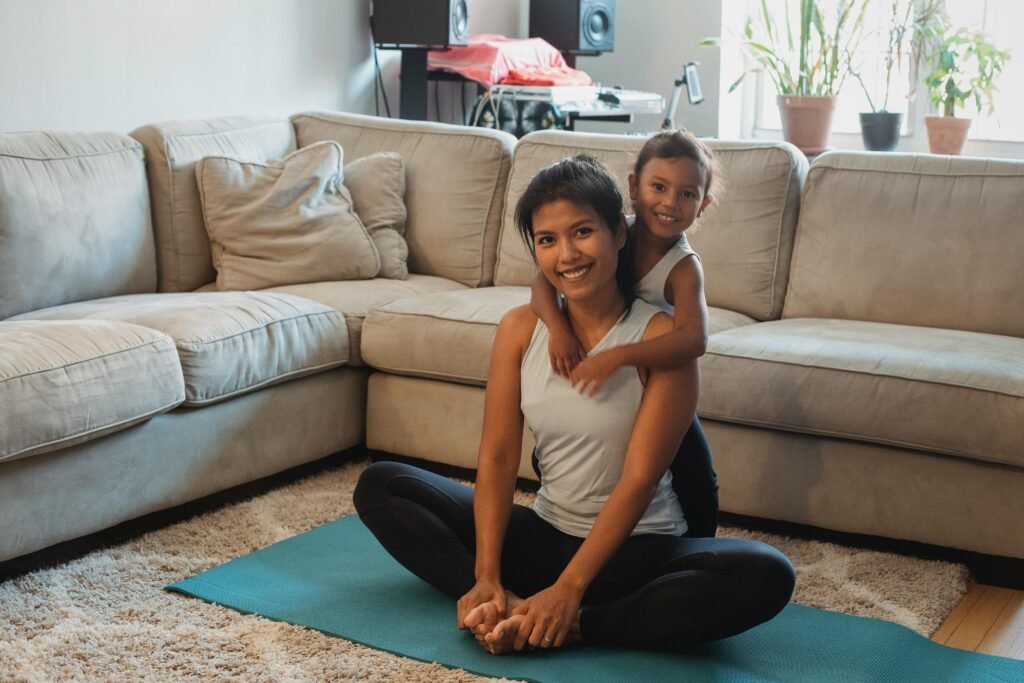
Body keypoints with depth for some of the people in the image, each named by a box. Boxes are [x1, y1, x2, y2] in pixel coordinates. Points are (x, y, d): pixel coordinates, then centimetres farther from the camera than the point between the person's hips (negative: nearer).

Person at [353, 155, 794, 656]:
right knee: (379, 486, -5)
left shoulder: (661, 337, -15)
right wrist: (487, 578, -18)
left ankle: (573, 625, -26)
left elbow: (639, 479, -19)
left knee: (767, 575, -32)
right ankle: (508, 608, -23)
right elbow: (497, 457, -7)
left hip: (638, 551, -4)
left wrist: (569, 590, -25)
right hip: (544, 537, 4)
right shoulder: (519, 328, -2)